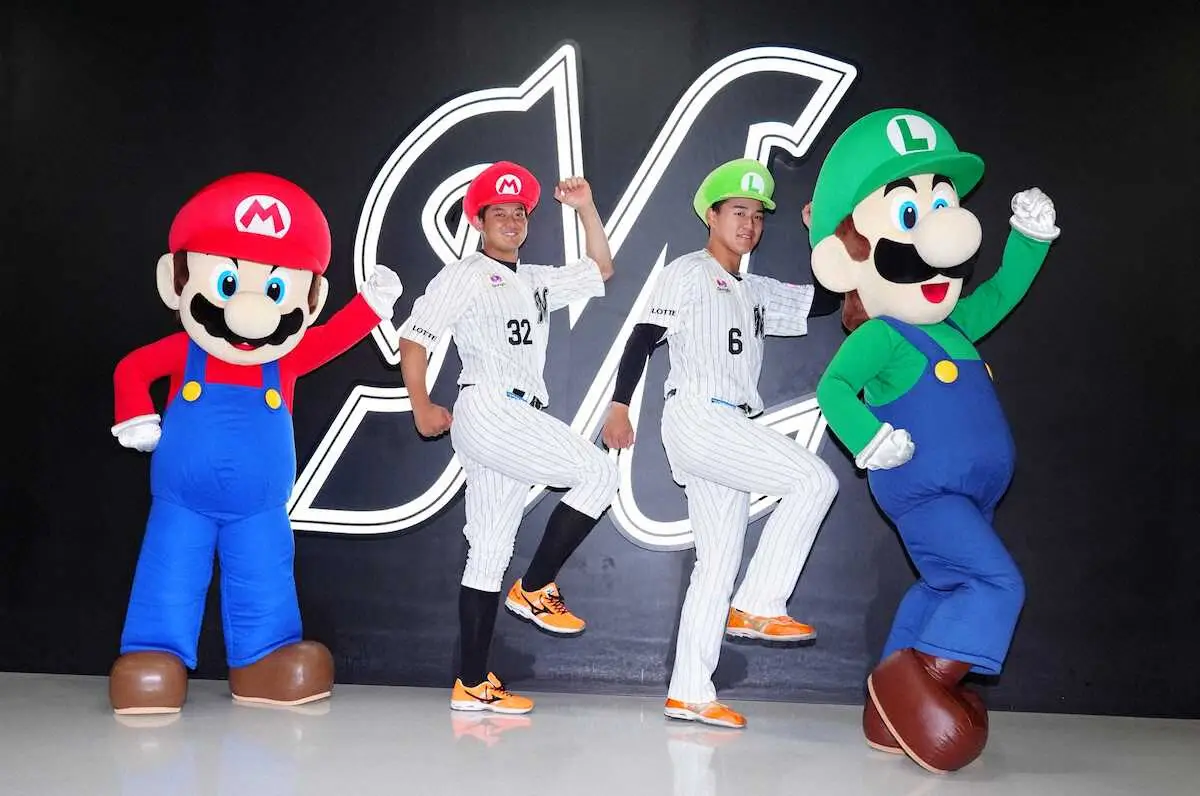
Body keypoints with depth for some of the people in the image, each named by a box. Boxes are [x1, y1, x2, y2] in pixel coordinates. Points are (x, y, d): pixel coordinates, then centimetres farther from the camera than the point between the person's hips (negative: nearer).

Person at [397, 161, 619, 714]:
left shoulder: (537, 281, 24)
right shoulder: (464, 276, 2)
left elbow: (600, 270, 26)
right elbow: (414, 336, -5)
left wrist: (586, 209, 15)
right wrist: (422, 407, -10)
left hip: (522, 422, 8)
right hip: (488, 412, -8)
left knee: (490, 552, 5)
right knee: (598, 472, -15)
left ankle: (472, 684, 6)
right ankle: (535, 589, -6)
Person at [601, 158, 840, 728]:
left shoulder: (756, 291, 23)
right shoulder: (688, 274, 0)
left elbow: (824, 302, 23)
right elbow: (643, 337, -7)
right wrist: (619, 406, -14)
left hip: (730, 428, 8)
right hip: (696, 418, -8)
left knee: (719, 561, 5)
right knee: (815, 480, -17)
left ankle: (690, 692, 7)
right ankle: (757, 605, -11)